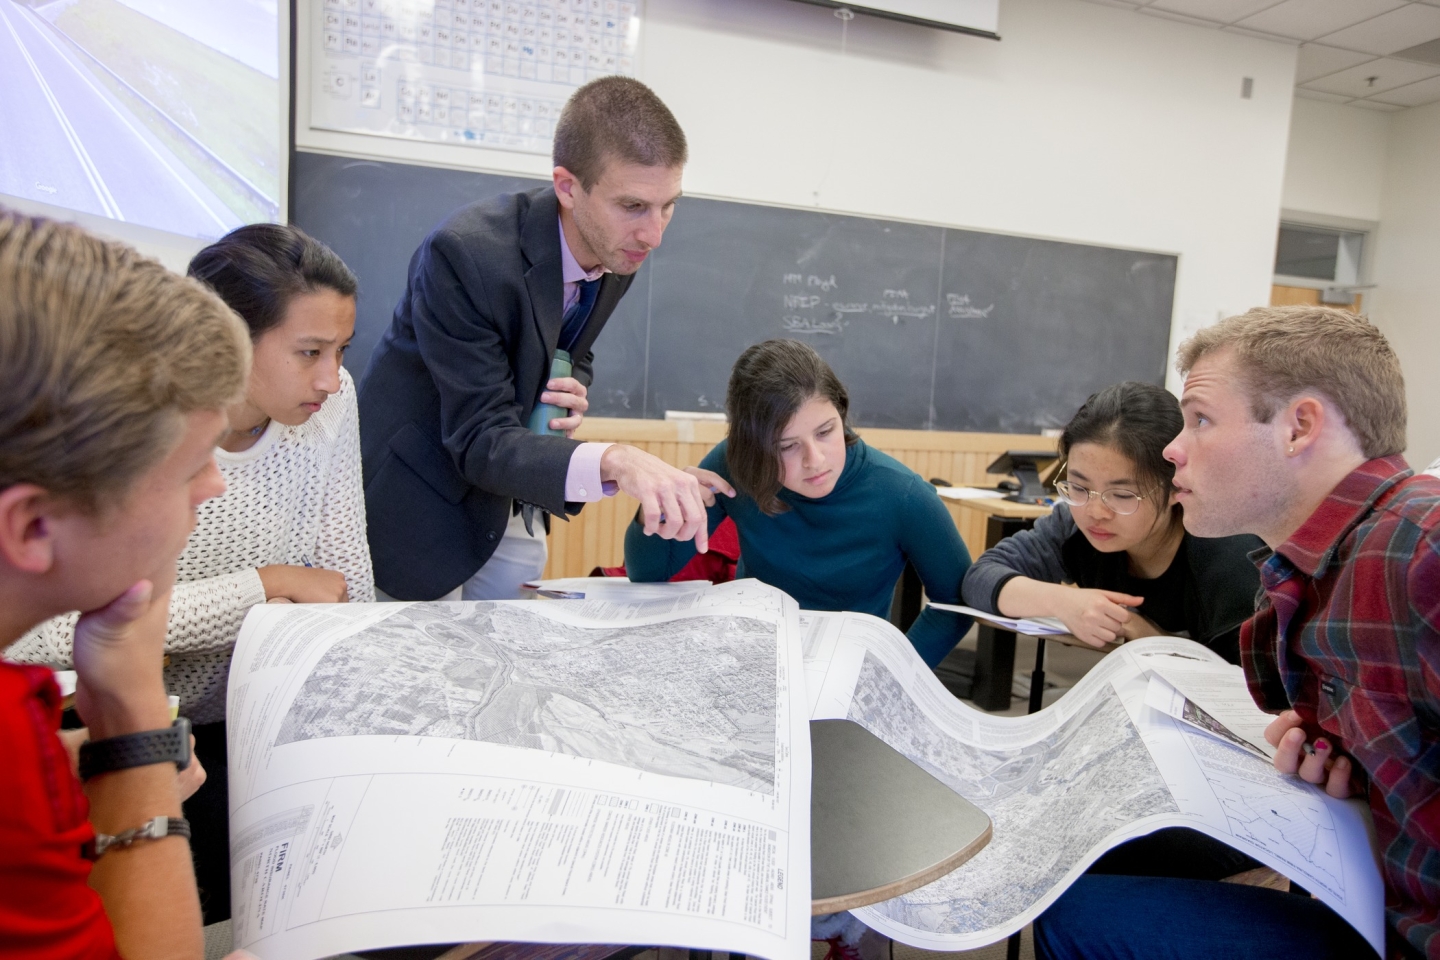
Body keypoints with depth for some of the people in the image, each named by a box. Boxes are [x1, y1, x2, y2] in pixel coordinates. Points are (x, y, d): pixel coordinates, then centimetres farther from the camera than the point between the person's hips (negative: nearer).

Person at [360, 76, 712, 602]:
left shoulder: (619, 251, -8)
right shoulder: (464, 253, -28)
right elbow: (481, 441, -29)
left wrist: (574, 395, -14)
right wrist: (613, 462, -46)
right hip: (420, 503, -6)